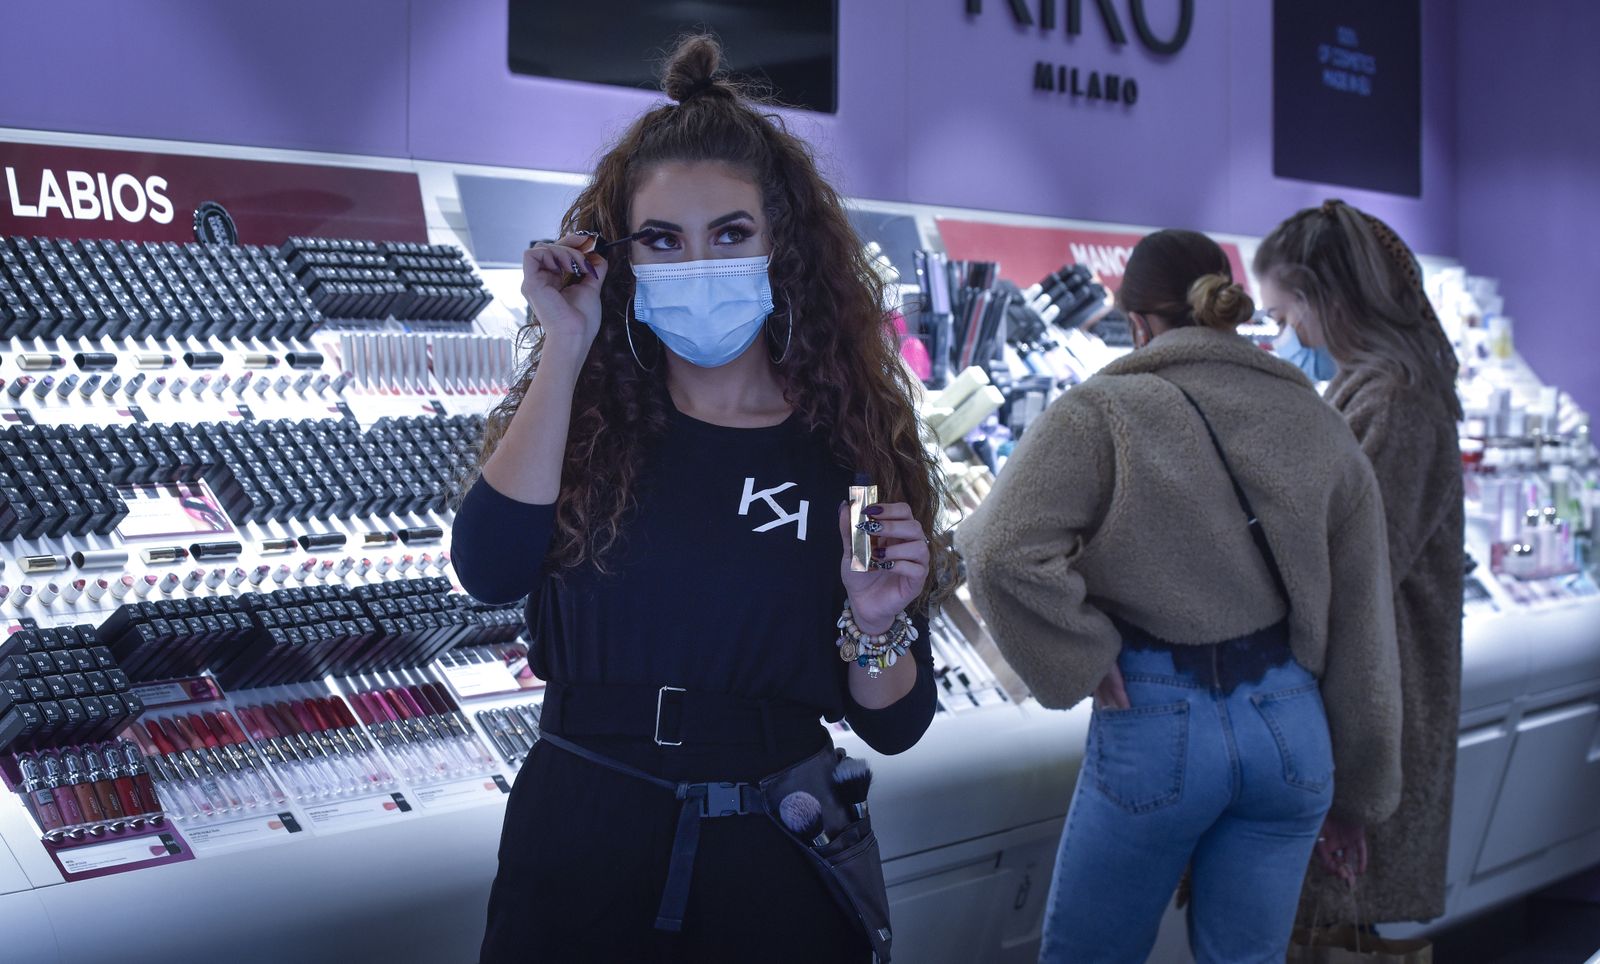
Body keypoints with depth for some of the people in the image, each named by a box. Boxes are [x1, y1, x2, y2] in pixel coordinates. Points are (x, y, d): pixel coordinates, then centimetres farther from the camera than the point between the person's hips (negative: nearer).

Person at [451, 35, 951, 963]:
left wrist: (877, 624, -19)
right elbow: (490, 570, -22)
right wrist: (567, 346, -17)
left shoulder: (850, 439, -3)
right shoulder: (580, 415, -1)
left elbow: (894, 726, 2)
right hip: (582, 853, 0)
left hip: (778, 863, 0)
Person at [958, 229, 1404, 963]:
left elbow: (1005, 551, -23)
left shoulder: (1099, 415, -9)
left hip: (1155, 728, -4)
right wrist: (1356, 796, 16)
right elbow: (1361, 634, 8)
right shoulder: (1322, 429, 5)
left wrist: (1081, 660, -9)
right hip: (1291, 729, 4)